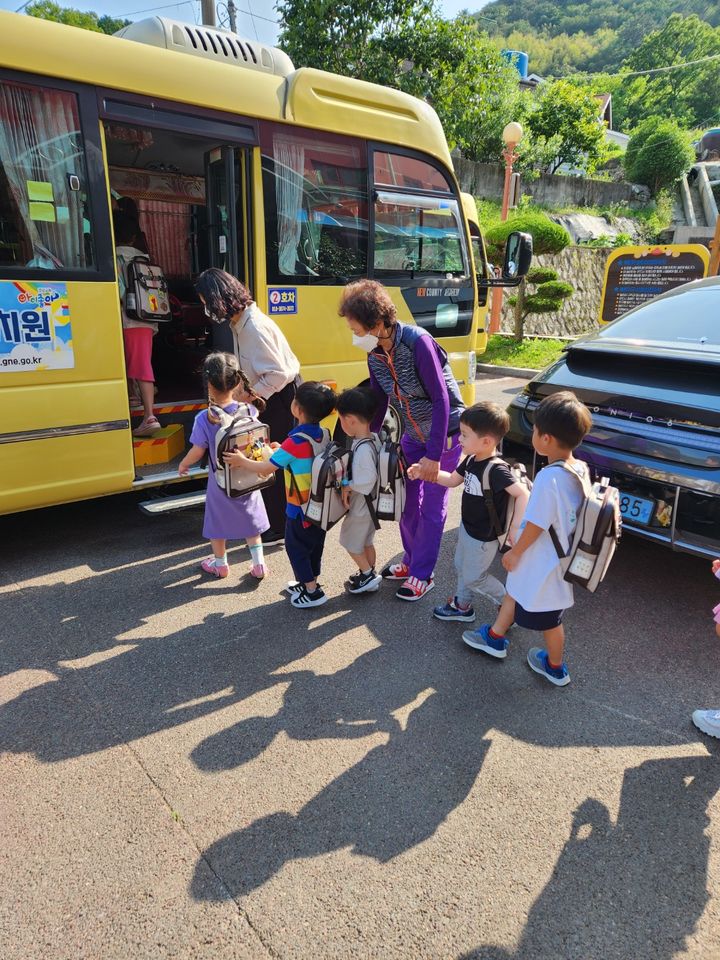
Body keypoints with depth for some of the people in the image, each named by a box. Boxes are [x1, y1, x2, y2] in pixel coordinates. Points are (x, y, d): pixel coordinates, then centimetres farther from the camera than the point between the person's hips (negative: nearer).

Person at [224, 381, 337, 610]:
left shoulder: (295, 441, -26)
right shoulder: (321, 434, -2)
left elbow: (266, 468, -20)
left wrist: (242, 461, -6)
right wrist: (282, 450, 13)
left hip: (300, 507, -8)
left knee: (295, 546, 8)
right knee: (314, 544, 21)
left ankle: (312, 591, 12)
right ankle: (310, 581, 35)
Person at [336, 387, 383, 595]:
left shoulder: (363, 448, -31)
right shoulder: (371, 439, -2)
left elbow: (366, 482, -31)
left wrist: (347, 486, -17)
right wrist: (348, 485, 0)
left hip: (360, 507, -9)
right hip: (368, 505, 9)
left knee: (352, 543, 10)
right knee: (366, 541, 23)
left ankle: (368, 576, 19)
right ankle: (370, 574, 38)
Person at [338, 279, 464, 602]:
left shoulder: (418, 342, -28)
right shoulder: (375, 355, -6)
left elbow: (441, 399, -27)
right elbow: (378, 403, 5)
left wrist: (433, 454, -28)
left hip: (444, 434, -7)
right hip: (412, 435, 7)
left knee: (431, 506, 2)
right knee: (408, 501, 14)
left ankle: (422, 575, 17)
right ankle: (411, 561, 34)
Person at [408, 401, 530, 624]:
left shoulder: (496, 470, -32)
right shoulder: (471, 460, -6)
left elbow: (522, 494, -36)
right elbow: (453, 480, 10)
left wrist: (516, 527, -38)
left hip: (483, 538, -9)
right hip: (467, 527, 9)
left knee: (473, 577, 9)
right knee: (461, 566, 24)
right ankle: (462, 606, 45)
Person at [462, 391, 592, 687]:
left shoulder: (549, 477, -32)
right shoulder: (581, 469, -7)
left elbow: (535, 526, -24)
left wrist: (514, 552, -8)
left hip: (544, 563, -8)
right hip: (561, 553, 8)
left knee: (549, 619, 16)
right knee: (515, 591, 27)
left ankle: (555, 668, 39)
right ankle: (494, 638, 47)